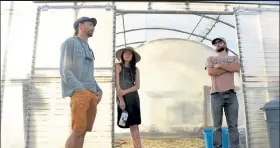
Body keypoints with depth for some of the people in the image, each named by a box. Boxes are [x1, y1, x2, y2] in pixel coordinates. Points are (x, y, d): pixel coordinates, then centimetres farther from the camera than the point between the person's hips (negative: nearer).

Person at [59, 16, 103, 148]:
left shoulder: (88, 50, 27)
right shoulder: (70, 42, 4)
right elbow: (64, 71, -6)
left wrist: (99, 91, 9)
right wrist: (82, 90, -14)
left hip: (92, 94, 7)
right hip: (79, 92, -7)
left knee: (83, 132, 3)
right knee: (78, 131, -14)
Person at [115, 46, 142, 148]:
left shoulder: (135, 69, 11)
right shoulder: (118, 66, 1)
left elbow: (137, 86, 3)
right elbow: (117, 84, -7)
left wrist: (125, 91, -14)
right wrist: (121, 99, -15)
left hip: (133, 98, 3)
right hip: (122, 98, -3)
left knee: (134, 124, 0)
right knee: (132, 124, -3)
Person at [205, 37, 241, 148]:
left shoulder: (233, 58, 20)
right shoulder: (210, 59, 17)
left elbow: (237, 68, -3)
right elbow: (210, 72, -3)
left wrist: (220, 65, -2)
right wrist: (228, 68, 1)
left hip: (231, 95, 1)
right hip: (216, 95, -1)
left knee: (233, 125, -1)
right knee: (217, 126, -1)